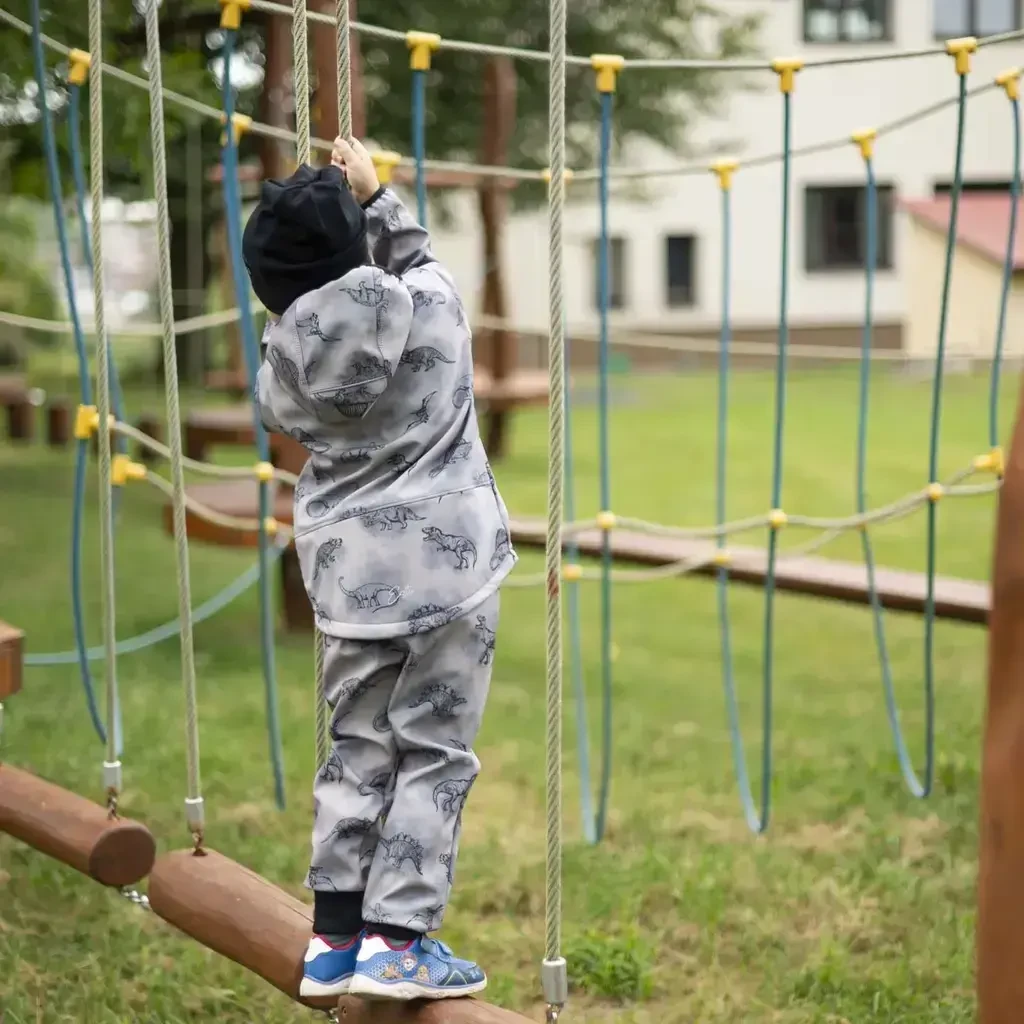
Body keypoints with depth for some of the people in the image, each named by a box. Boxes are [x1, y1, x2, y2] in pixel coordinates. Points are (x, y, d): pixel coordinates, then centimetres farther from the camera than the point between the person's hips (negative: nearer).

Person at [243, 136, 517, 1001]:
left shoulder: (286, 351, -5)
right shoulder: (432, 306, -10)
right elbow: (414, 253, 13)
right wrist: (376, 194, 24)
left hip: (351, 572, 3)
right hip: (446, 565, -3)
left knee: (359, 751, 14)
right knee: (433, 755, 4)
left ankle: (334, 938, 19)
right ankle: (398, 941, 4)